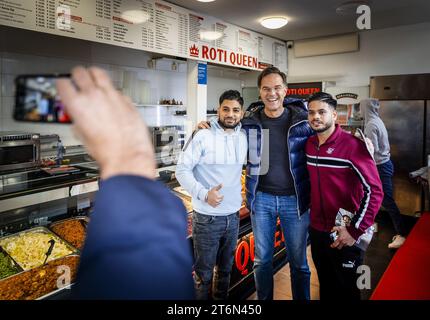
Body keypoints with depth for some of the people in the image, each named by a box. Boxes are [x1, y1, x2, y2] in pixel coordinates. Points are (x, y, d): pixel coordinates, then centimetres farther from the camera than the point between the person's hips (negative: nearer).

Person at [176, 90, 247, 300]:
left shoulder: (243, 137, 3)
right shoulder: (202, 136, -13)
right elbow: (182, 170, -15)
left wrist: (240, 196, 10)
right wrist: (204, 194, -26)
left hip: (233, 215, 6)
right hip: (207, 217, -5)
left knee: (225, 268, 22)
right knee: (204, 273, 8)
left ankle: (221, 297, 43)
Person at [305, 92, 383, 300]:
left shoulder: (353, 145, -17)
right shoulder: (309, 144, 2)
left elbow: (374, 191, -19)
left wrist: (355, 231, -20)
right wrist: (311, 212, 11)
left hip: (345, 235, -5)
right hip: (316, 230, 5)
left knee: (346, 289, 13)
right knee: (325, 285, 22)